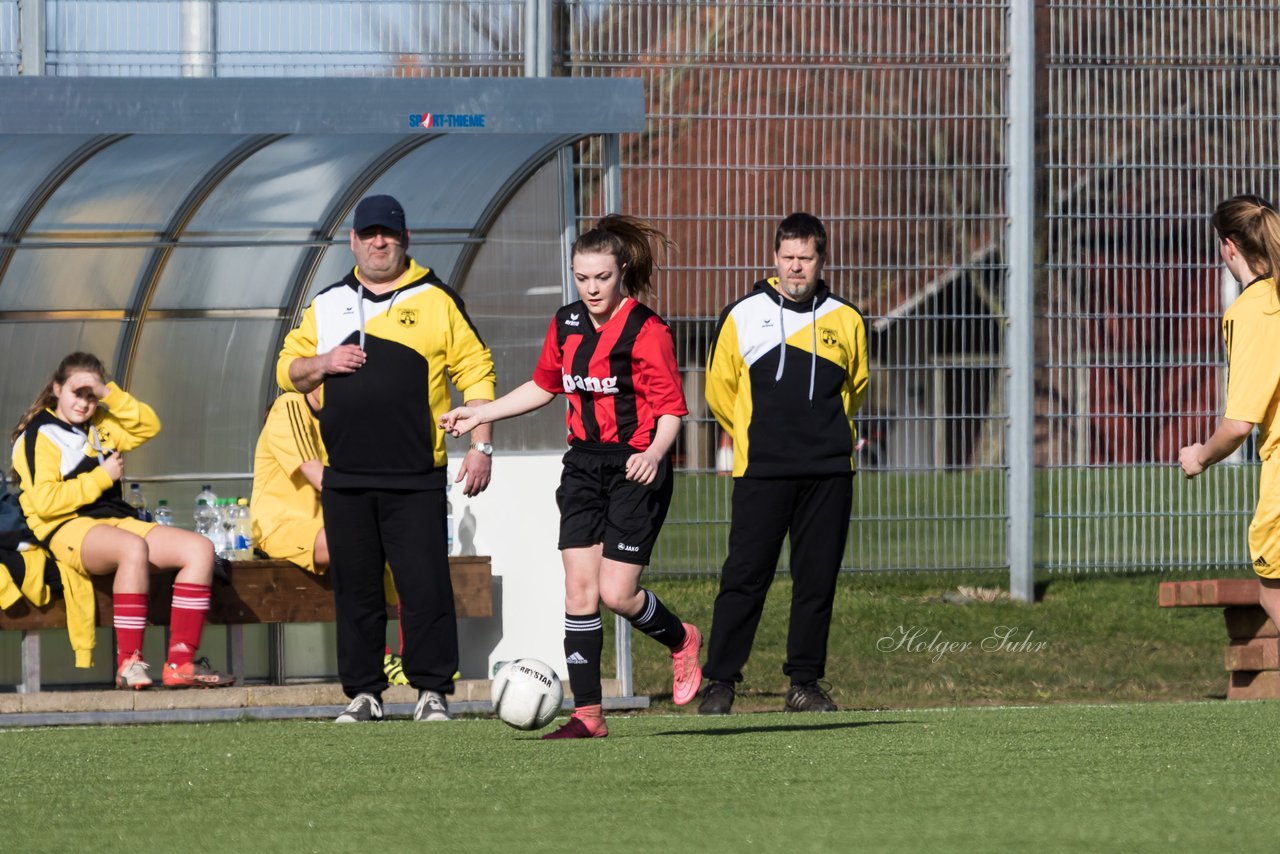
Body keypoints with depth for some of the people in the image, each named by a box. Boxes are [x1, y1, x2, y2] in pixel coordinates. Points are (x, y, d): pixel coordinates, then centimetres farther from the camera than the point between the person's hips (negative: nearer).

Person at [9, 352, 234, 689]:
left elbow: (148, 426, 15)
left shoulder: (98, 425, 23)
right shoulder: (38, 436, 0)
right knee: (134, 548, -41)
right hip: (67, 530, -8)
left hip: (116, 522, 8)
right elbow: (45, 503, -12)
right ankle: (129, 664, -40)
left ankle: (180, 663, -20)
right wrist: (102, 478, -7)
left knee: (199, 549, -12)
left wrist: (110, 394, 3)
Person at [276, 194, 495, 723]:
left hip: (415, 480, -3)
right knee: (355, 589, 4)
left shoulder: (436, 301, 5)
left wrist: (481, 445, -4)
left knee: (425, 585, -8)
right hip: (346, 477, 3)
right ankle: (363, 693, 11)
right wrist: (322, 363, -4)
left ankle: (432, 691, -2)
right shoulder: (327, 305, 15)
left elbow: (475, 372, 3)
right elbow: (287, 371, 18)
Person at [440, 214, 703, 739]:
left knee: (616, 593, -10)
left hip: (635, 470, -6)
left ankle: (680, 641, 23)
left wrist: (655, 451, -33)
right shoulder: (567, 325, 7)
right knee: (579, 590, -2)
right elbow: (544, 386, 23)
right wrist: (480, 415, 21)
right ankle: (587, 714, 0)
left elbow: (671, 407, -14)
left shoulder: (646, 331, -13)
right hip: (584, 468, 6)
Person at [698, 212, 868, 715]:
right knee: (744, 577, -7)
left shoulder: (845, 321, 9)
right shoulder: (743, 316, 3)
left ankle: (805, 683, 11)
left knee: (817, 579, 3)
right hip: (761, 471, -2)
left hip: (828, 471, 2)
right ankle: (720, 681, -2)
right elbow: (719, 388, 13)